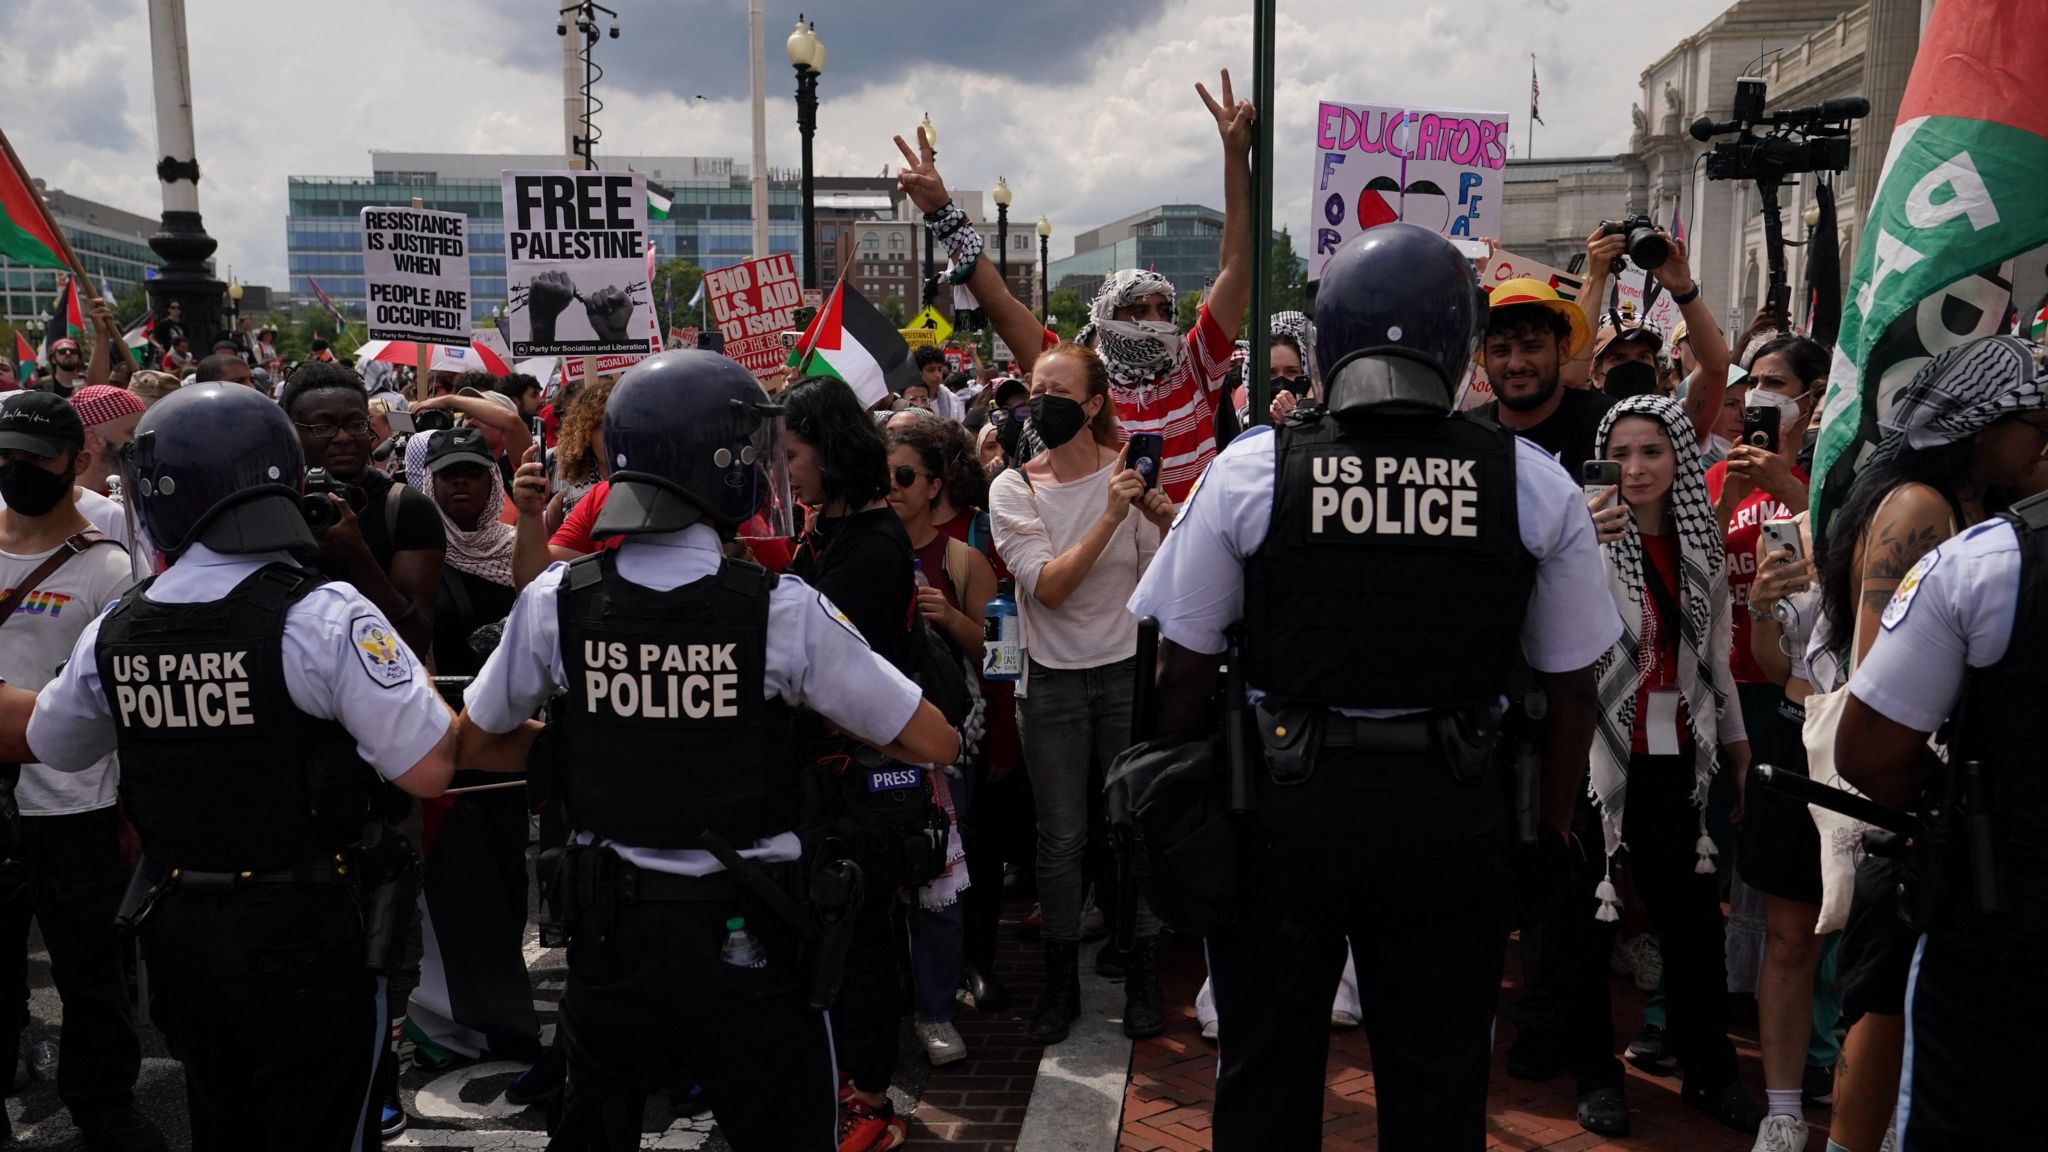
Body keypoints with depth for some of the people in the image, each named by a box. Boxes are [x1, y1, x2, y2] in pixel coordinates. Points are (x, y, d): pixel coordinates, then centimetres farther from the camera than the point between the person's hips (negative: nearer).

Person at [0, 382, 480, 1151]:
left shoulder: (113, 634, -3)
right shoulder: (322, 617, -20)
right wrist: (419, 684, -5)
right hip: (307, 934, -5)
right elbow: (428, 770, -21)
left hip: (179, 933, 5)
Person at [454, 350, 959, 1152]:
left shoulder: (556, 601, -9)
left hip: (610, 932, 3)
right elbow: (935, 743, -10)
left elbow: (477, 739, 9)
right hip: (744, 936, -3)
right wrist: (823, 722, 5)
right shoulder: (783, 610, -17)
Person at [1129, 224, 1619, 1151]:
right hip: (1452, 816, 1)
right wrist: (1551, 831, 14)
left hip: (1283, 806, -1)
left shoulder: (1249, 469, -9)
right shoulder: (1535, 485, -5)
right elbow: (1571, 688, 2)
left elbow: (1184, 669, -3)